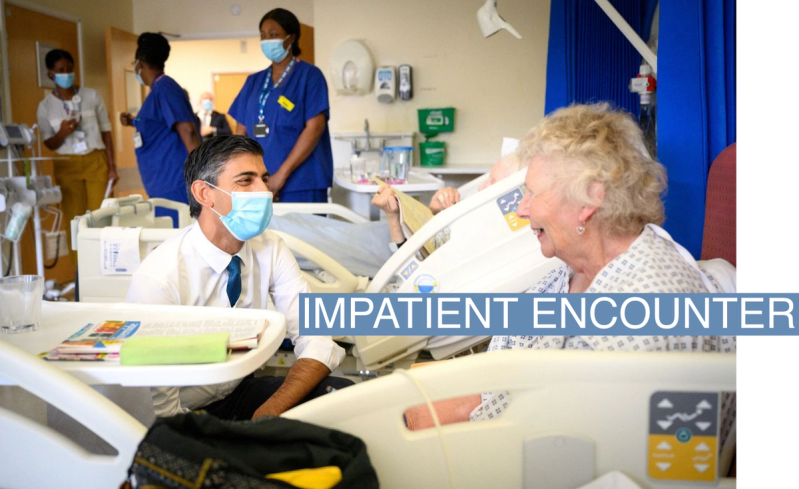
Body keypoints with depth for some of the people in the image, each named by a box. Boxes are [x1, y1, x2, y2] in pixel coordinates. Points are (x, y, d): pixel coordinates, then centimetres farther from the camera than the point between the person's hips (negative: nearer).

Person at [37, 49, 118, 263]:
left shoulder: (92, 96, 2)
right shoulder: (46, 106, 2)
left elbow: (106, 132, 5)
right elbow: (49, 144, 6)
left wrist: (112, 166, 0)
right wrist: (62, 133, -16)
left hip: (96, 161, 0)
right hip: (67, 166, 0)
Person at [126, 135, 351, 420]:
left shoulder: (270, 250, -7)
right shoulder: (158, 279, -22)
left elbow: (317, 341, -10)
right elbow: (159, 408, -20)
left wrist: (270, 413, -26)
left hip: (240, 391, 6)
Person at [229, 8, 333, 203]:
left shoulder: (309, 75, -1)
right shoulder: (254, 81, 15)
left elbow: (315, 128, -10)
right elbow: (241, 131, 15)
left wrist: (281, 174, -15)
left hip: (300, 184, -5)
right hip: (258, 184, 5)